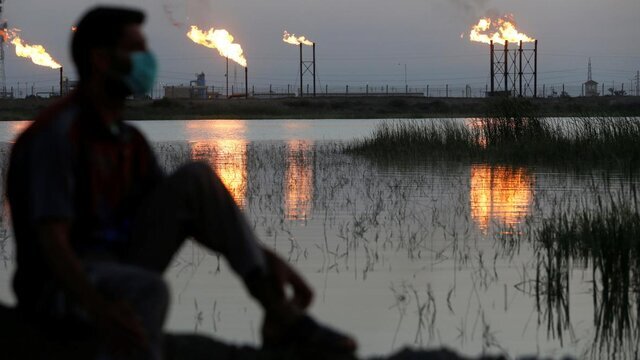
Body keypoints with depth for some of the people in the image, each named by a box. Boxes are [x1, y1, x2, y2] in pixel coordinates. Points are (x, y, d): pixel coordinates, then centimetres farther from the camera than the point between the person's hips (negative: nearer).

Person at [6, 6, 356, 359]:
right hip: (64, 288, -8)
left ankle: (279, 313, -12)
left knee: (195, 180, -3)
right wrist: (99, 307, -45)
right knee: (148, 290, -39)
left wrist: (268, 258, 4)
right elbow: (51, 239, -27)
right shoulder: (58, 134, -17)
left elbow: (188, 214, 14)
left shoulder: (128, 141, 11)